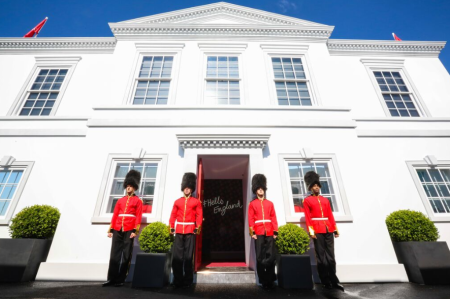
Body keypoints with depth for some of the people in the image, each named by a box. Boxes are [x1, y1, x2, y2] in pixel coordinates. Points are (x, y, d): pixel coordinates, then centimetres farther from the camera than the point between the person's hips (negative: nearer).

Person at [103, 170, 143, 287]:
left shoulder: (138, 201, 3)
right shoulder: (120, 200, 15)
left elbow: (138, 217, -4)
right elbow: (115, 215, 12)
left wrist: (135, 231, -12)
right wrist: (111, 229, 6)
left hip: (129, 230, -4)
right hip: (118, 230, 4)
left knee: (126, 256, 4)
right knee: (114, 255, 7)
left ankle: (120, 280, 14)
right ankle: (111, 279, 16)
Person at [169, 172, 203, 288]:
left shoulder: (196, 202, 3)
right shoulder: (177, 201, 9)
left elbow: (199, 216, 0)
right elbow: (173, 215, 8)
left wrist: (197, 228, -9)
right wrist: (171, 227, 0)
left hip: (190, 231, -2)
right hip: (179, 231, 2)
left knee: (188, 256, 5)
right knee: (177, 256, 4)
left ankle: (187, 280, 17)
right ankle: (177, 280, 17)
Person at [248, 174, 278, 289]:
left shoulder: (270, 203, 13)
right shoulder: (252, 204, 6)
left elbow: (274, 218, 9)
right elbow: (251, 219, 1)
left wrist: (275, 231, 1)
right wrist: (252, 232, -7)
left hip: (269, 232, 2)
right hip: (259, 232, -2)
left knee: (271, 256, 3)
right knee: (260, 257, 3)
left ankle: (270, 279, 17)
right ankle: (263, 280, 15)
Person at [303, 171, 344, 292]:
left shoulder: (325, 200, 16)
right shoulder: (307, 200, 1)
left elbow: (330, 216, 14)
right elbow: (307, 217, -5)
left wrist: (335, 228, 8)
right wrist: (311, 231, -11)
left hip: (328, 230, 5)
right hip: (318, 231, -4)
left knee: (331, 256, 10)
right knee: (321, 257, 3)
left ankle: (333, 280, 21)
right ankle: (325, 281, 14)